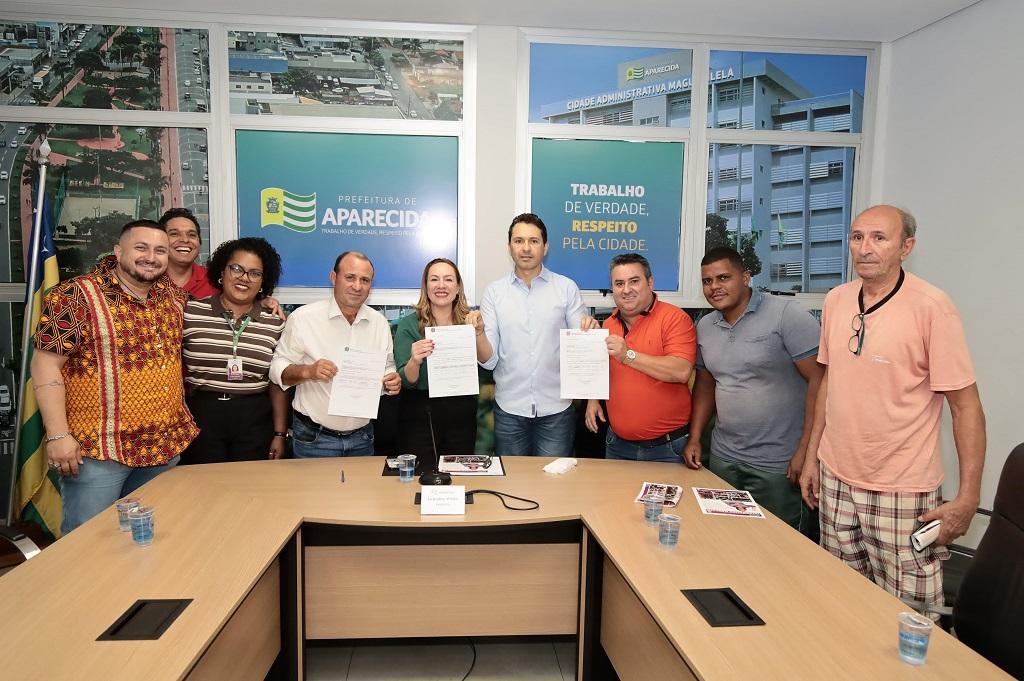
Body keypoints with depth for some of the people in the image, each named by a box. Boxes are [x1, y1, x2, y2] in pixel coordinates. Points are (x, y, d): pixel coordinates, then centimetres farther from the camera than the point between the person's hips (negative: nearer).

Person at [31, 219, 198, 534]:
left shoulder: (174, 296, 7)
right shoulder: (75, 297, -11)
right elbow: (45, 365, -12)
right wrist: (58, 435, -17)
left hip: (166, 447, 6)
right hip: (96, 450, -5)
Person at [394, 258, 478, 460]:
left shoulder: (469, 322, 4)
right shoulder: (408, 325, -5)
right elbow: (406, 381, -9)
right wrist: (414, 362, -29)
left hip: (461, 415, 3)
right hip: (419, 416, -2)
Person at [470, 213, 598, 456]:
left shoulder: (567, 288, 0)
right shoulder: (494, 292, 1)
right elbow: (489, 360, -1)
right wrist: (478, 332, -19)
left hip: (556, 409, -1)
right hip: (509, 409, 1)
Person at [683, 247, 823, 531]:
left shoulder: (787, 314, -13)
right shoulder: (704, 327, 7)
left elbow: (819, 380, -15)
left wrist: (806, 449, -17)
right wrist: (695, 438, 10)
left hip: (779, 465, -6)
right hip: (723, 458, 6)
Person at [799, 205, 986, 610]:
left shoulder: (932, 307, -13)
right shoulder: (835, 300, 3)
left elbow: (966, 406, -11)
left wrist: (967, 499, -14)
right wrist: (812, 456, 13)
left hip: (902, 491, -5)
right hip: (835, 478, 5)